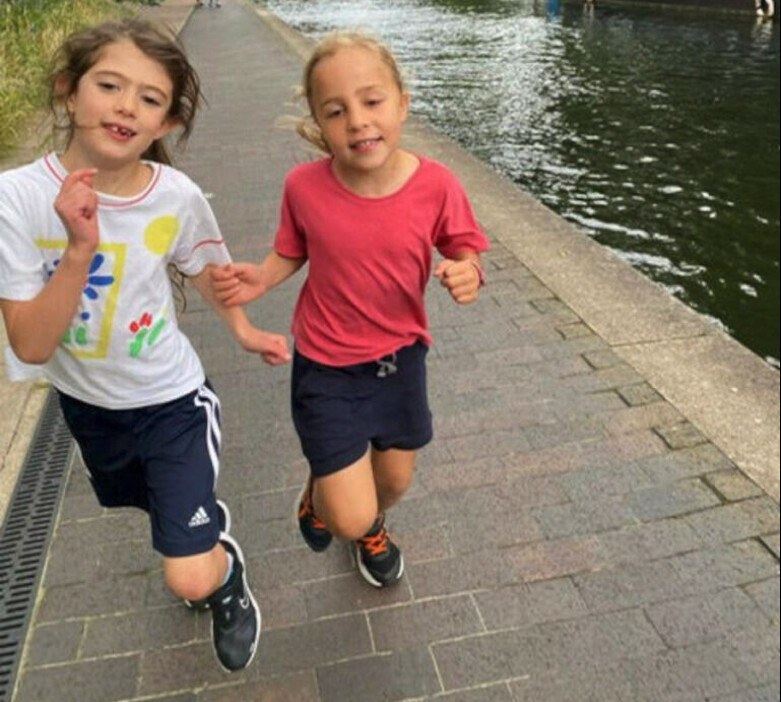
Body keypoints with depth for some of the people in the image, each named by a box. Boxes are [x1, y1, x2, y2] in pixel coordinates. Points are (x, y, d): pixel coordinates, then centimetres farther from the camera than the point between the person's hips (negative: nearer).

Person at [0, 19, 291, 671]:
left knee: (192, 580, -7)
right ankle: (204, 520, 66)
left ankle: (228, 573, 30)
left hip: (171, 400, -2)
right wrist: (81, 248, -35)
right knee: (160, 504, 30)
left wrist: (244, 329, 5)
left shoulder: (178, 197, -21)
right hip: (87, 403, 2)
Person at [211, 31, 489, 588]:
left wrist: (467, 274, -27)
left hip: (400, 358, 2)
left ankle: (373, 527, 60)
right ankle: (319, 490, 35)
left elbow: (465, 253, -4)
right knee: (350, 518, -4)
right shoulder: (305, 186, -17)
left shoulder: (436, 186, -18)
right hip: (326, 368, -2)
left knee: (395, 480, 21)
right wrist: (260, 278, -19)